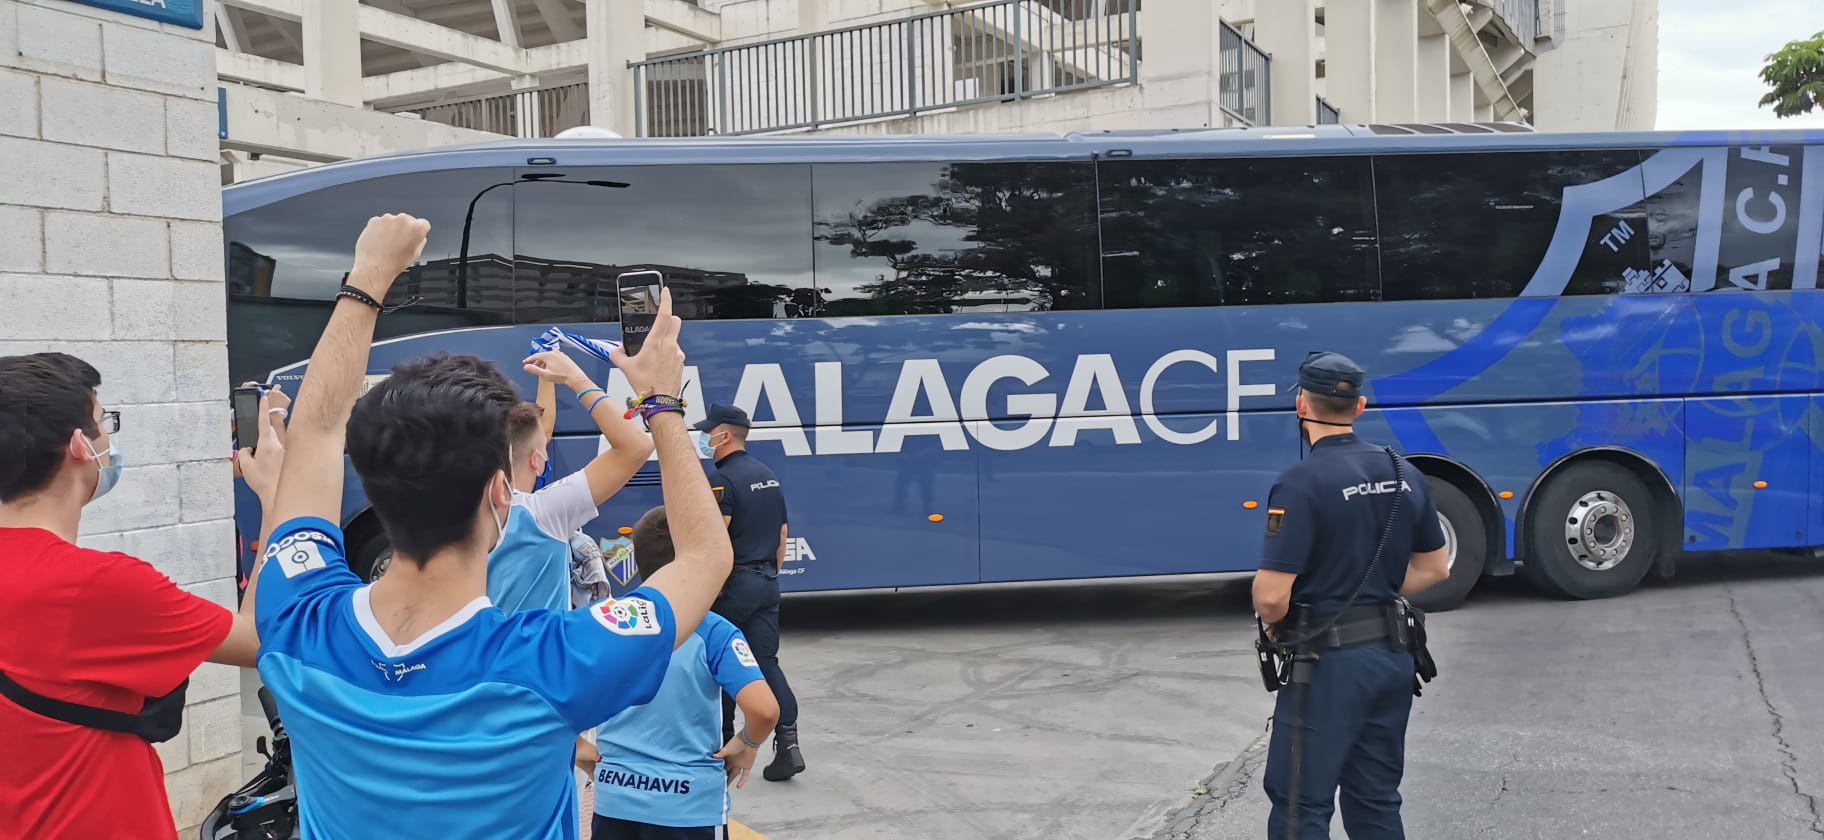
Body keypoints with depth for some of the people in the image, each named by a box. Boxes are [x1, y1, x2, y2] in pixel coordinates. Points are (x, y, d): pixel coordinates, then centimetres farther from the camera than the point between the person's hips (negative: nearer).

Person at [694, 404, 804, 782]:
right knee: (766, 660, 6)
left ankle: (723, 744, 19)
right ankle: (787, 742, -5)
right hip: (767, 583, 8)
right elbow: (782, 535, 17)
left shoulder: (723, 479, -14)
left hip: (733, 584, -7)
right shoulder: (768, 476, 12)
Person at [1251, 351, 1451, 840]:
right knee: (1377, 801, 18)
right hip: (1393, 654, 7)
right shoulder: (1404, 474, 5)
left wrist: (1273, 623, -1)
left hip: (1330, 662, -7)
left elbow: (1272, 596, -22)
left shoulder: (1302, 483, -19)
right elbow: (1433, 569, 14)